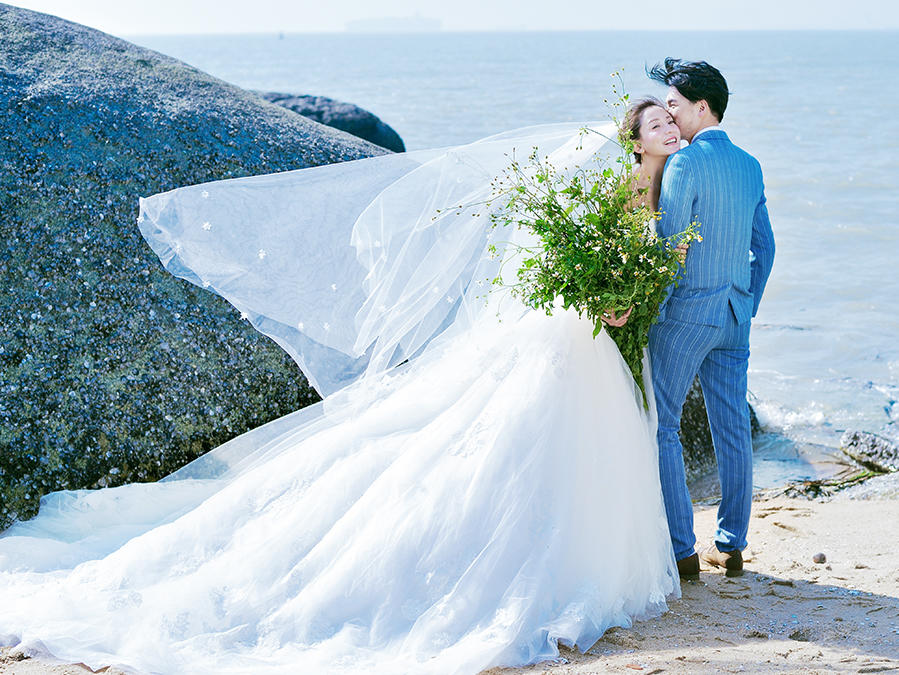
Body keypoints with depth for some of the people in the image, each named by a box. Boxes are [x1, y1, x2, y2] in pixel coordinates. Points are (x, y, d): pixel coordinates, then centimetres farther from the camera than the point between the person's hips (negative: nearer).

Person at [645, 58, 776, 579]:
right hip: (736, 314, 7)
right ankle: (732, 546, 18)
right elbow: (764, 248, 14)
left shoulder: (685, 163, -14)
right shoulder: (750, 166, 9)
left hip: (687, 311, -7)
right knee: (733, 429, 11)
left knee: (663, 426, 2)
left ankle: (682, 551, 2)